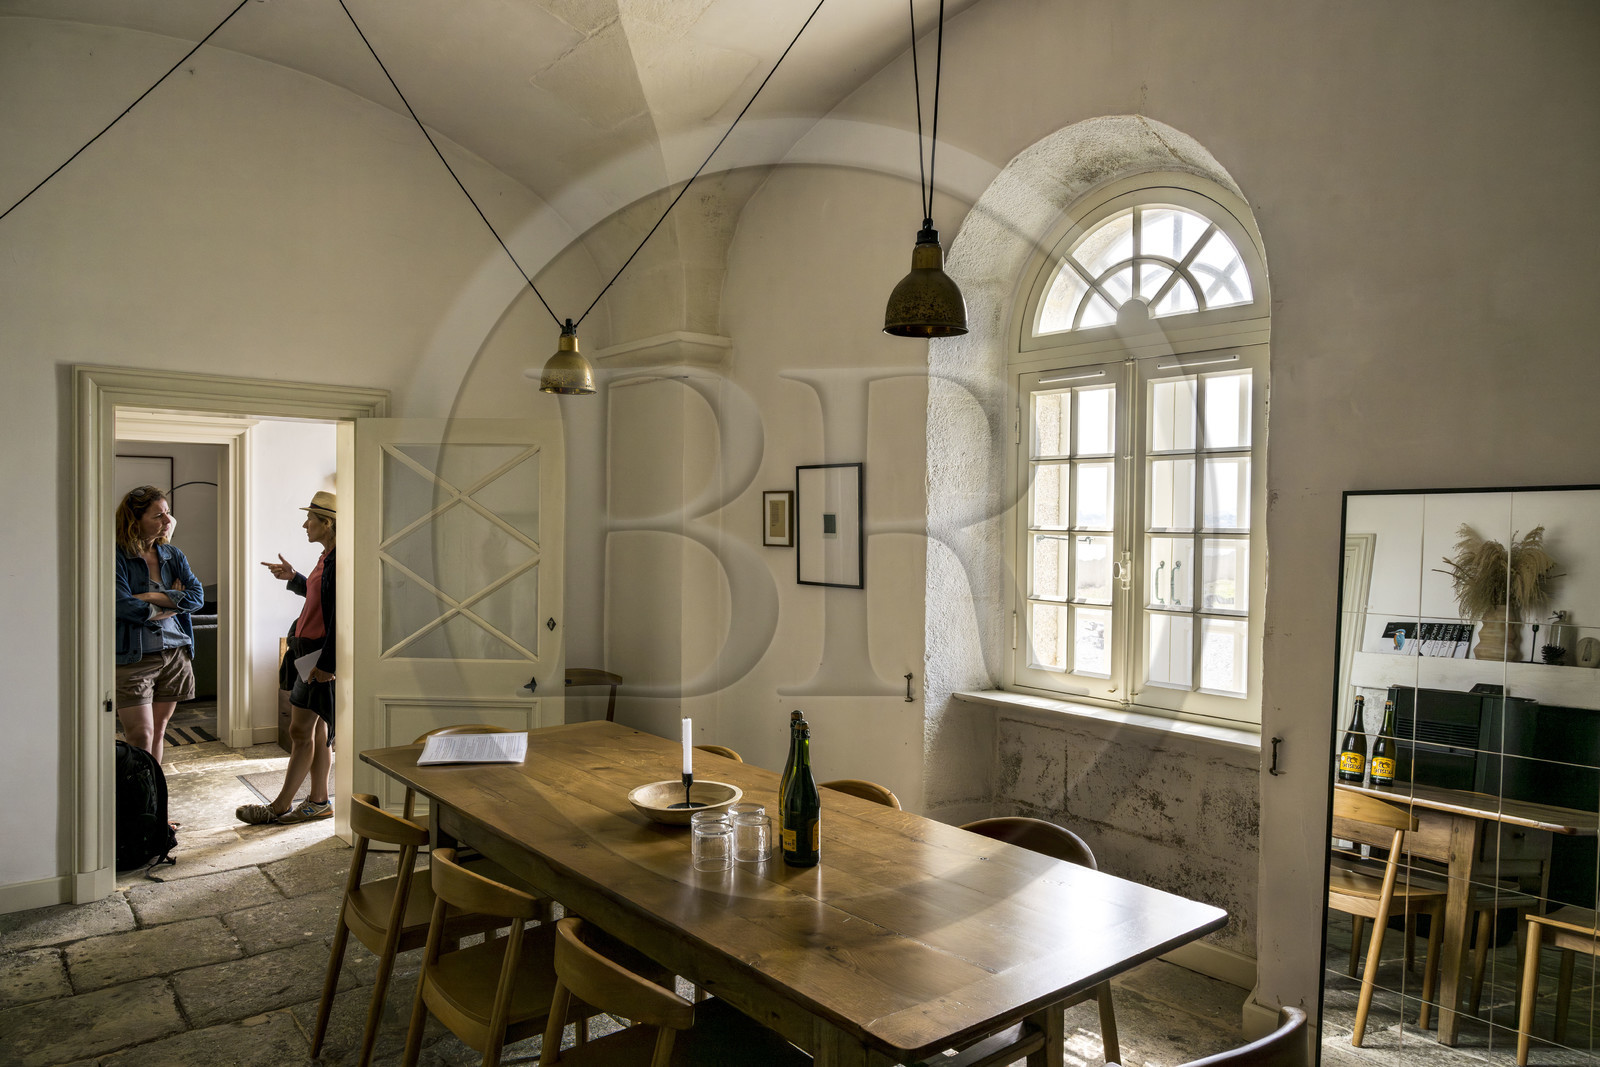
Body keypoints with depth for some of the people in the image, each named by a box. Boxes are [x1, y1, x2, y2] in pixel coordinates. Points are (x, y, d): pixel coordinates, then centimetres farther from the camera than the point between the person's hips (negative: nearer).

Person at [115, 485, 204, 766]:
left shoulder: (172, 555, 8)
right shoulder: (117, 556, -9)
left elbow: (197, 595, -3)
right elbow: (123, 606, -19)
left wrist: (152, 597, -14)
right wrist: (172, 603, -7)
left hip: (174, 655, 5)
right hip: (133, 657, -5)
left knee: (158, 732, 13)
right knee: (141, 738, -6)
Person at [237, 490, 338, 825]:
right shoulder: (327, 557, 12)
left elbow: (340, 617, -23)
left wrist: (326, 664, -23)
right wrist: (292, 577, 20)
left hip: (321, 654, -10)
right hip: (307, 648, 10)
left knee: (300, 730, -1)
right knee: (316, 728, 14)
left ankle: (280, 806, 10)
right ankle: (318, 801, 22)